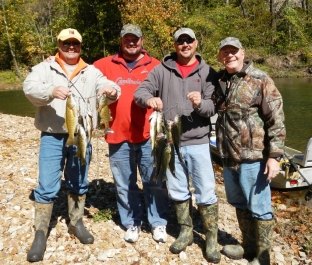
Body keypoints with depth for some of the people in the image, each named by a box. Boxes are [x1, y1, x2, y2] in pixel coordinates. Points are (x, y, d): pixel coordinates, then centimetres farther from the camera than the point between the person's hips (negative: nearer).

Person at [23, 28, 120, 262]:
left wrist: (112, 90, -27)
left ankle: (76, 223, 34)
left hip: (81, 137, 3)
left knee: (79, 183, 15)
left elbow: (109, 87, -2)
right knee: (47, 187, -2)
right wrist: (51, 91, -35)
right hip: (52, 137, -2)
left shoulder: (91, 72, 9)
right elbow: (30, 88, -14)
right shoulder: (44, 68, 2)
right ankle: (41, 233, 13)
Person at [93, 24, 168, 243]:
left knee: (154, 181, 7)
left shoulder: (155, 66, 4)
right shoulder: (106, 65, 9)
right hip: (118, 135, 2)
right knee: (125, 184, 12)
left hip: (148, 135, -1)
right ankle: (132, 223, 29)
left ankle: (158, 223, 24)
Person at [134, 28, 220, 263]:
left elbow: (213, 107, -4)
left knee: (206, 193, 1)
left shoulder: (207, 72, 2)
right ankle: (185, 232, 33)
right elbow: (140, 92, 0)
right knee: (177, 191, 14)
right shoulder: (162, 70, 5)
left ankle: (212, 239, 18)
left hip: (198, 142, -2)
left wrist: (200, 104, -27)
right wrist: (149, 99, -24)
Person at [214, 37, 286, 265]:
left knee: (259, 209, 4)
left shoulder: (260, 80, -8)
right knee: (240, 205, 19)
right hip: (229, 157, 6)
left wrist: (274, 155, -16)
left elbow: (276, 120, -11)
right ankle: (248, 246, 37)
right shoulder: (219, 81, 9)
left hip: (253, 157, -6)